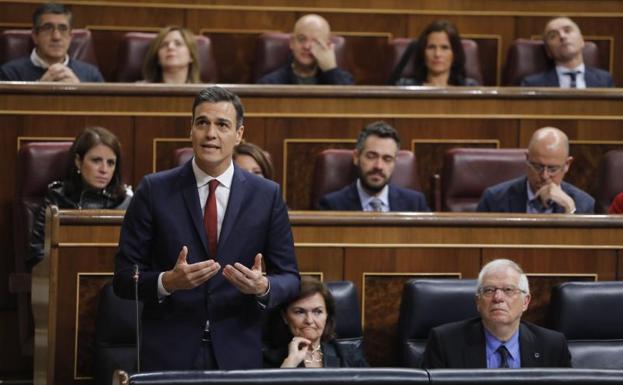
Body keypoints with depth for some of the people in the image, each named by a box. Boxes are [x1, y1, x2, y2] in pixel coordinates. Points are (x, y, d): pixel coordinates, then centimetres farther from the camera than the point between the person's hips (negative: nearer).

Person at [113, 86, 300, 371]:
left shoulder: (266, 195, 3)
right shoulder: (154, 190, -1)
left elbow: (289, 278, 6)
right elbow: (123, 278, -2)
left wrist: (263, 287, -16)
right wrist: (167, 282, -20)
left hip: (238, 355, 1)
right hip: (168, 355, -1)